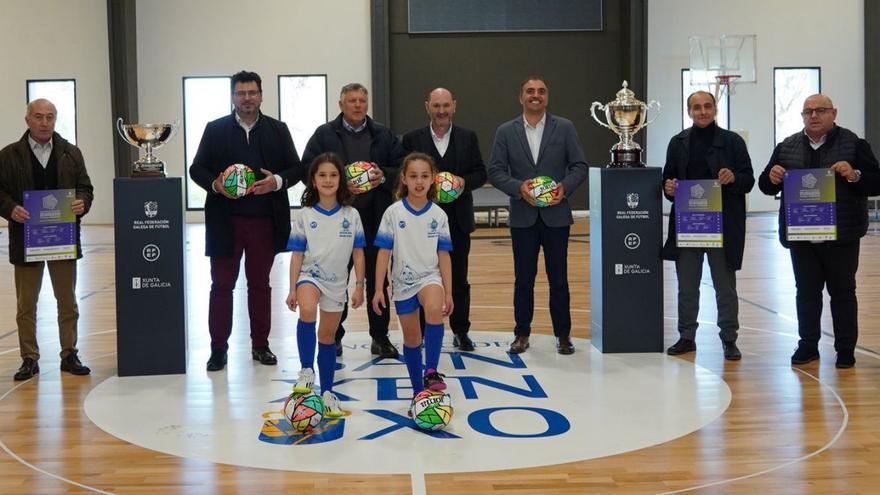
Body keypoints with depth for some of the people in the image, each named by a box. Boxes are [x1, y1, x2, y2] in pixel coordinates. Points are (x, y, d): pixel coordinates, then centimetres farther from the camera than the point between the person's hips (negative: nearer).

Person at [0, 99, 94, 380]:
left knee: (68, 302, 7)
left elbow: (85, 188, 8)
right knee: (26, 304, 6)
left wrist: (82, 203, -13)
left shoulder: (71, 154, 7)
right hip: (26, 239, -1)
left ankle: (69, 355, 18)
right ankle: (29, 359, 15)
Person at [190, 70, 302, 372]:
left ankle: (260, 345, 20)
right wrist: (215, 184, -15)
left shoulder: (278, 130, 8)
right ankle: (218, 348, 11)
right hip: (225, 222, -1)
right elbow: (197, 168, 5)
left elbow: (296, 168, 6)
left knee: (260, 284, 10)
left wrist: (278, 181, -14)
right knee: (222, 285, 4)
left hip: (265, 222, 1)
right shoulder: (215, 129, 5)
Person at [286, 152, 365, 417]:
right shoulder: (305, 215, -3)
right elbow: (297, 255, -1)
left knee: (328, 336, 10)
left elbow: (358, 254, 3)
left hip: (336, 282, 2)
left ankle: (327, 392, 23)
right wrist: (292, 290, -5)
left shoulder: (351, 215, 0)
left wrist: (359, 286, -1)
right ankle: (306, 370, -22)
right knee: (307, 311, -34)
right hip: (310, 275, -2)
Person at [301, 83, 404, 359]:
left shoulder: (384, 136, 9)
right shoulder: (324, 135, 2)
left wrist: (383, 176, -11)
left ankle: (380, 337, 17)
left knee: (378, 278, 7)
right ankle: (334, 337, 17)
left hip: (375, 219, 2)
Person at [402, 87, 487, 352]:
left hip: (458, 219, 1)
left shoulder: (468, 137, 6)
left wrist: (463, 182, -13)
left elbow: (480, 173, 6)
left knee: (459, 278, 8)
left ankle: (460, 331, 18)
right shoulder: (412, 138, 3)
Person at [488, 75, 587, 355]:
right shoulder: (505, 132, 4)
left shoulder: (564, 128, 3)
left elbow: (579, 166, 2)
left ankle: (563, 334, 16)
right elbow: (495, 171, 1)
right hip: (522, 216, 1)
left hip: (556, 215, 0)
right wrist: (519, 187, -16)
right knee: (523, 278, 7)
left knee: (559, 278, 5)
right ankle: (522, 333, 18)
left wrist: (565, 187, -15)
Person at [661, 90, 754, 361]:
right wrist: (668, 188, -10)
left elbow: (749, 180, 0)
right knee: (686, 287, 10)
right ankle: (686, 337, 21)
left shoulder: (732, 141, 1)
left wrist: (733, 178, -21)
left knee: (725, 286, 6)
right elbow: (668, 178, 12)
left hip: (723, 225, -2)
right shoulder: (678, 143, 9)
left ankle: (729, 339, 15)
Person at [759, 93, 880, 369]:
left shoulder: (854, 144, -1)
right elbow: (765, 186, 10)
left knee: (843, 291, 5)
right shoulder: (786, 147, 8)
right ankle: (808, 345, 18)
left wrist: (854, 176, -23)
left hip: (841, 235, -3)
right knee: (806, 291, 9)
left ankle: (845, 349, 14)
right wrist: (772, 178, -12)